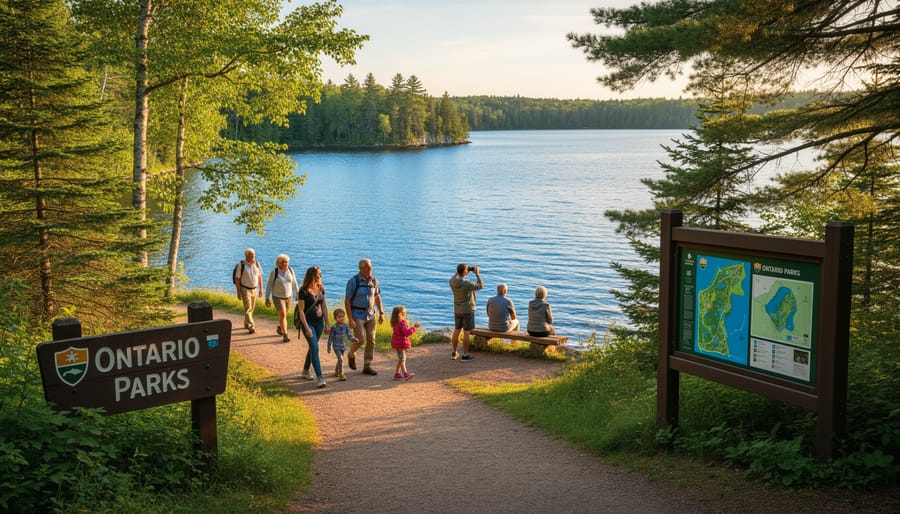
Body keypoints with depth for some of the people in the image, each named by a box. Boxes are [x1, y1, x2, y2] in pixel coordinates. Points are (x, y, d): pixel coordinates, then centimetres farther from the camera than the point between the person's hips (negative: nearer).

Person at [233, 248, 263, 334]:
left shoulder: (257, 264, -3)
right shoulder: (241, 265, -16)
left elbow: (260, 277, 6)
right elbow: (237, 279, -13)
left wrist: (261, 289, 4)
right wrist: (238, 292, -15)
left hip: (254, 289, 5)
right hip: (245, 289, -5)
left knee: (251, 308, 14)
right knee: (248, 308, -12)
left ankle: (246, 324, 32)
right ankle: (251, 327, -15)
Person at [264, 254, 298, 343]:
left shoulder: (290, 270, -8)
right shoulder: (274, 272, -17)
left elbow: (294, 282, 4)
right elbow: (269, 285, -11)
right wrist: (267, 298, -12)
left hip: (288, 296, 5)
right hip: (277, 297, -4)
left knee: (284, 314, 20)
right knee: (282, 315, -14)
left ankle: (279, 328, 46)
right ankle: (285, 335, -11)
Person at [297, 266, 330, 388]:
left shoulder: (321, 289, 2)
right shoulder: (303, 291, -16)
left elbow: (324, 307, 9)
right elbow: (301, 311, -15)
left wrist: (327, 324, 8)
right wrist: (307, 328, -19)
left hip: (319, 322, 6)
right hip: (307, 322, -6)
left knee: (313, 347, 15)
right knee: (315, 348, -12)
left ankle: (305, 371, 35)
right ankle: (320, 377, -16)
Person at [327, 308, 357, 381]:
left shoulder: (346, 326, -1)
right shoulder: (334, 327, -14)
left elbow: (349, 335, 7)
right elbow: (330, 338, -8)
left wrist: (353, 339, -12)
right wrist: (329, 347, -6)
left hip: (343, 346, 6)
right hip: (336, 346, -5)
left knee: (340, 360, 18)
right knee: (340, 359, -19)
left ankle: (336, 372, 40)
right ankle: (341, 374, -16)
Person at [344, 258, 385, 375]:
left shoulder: (374, 280, 2)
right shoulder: (353, 281, -13)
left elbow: (377, 297, 15)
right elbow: (347, 301, -12)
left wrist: (381, 313, 9)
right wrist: (350, 320, -17)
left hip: (370, 314, 5)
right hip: (357, 314, -5)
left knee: (371, 340, 0)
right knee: (360, 339, -12)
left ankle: (367, 366, 9)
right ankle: (351, 355, 20)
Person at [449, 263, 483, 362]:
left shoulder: (452, 282, -8)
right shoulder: (467, 284, -24)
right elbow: (481, 286, -9)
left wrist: (470, 269, 10)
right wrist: (477, 274, -3)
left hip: (457, 310, 6)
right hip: (468, 311, -6)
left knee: (457, 331, 14)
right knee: (466, 333, 0)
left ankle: (454, 353, 22)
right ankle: (465, 355, 5)